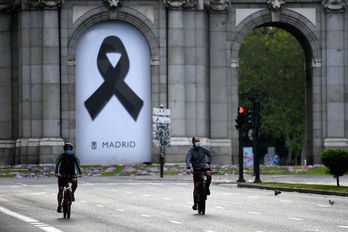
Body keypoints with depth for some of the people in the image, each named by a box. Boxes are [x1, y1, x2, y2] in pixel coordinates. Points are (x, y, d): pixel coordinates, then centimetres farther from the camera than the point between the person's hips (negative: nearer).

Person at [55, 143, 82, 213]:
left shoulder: (74, 157, -4)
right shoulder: (61, 156, -9)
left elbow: (77, 164, -12)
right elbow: (57, 165, -19)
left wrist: (79, 173, -29)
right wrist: (56, 173, -36)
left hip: (71, 175, 1)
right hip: (62, 175, -1)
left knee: (75, 181, -32)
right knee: (60, 190, -9)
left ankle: (72, 194, -8)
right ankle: (59, 205, 0)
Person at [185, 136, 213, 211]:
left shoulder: (202, 148, 3)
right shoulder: (190, 151, -8)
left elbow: (210, 154, 7)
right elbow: (188, 159, -24)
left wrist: (208, 163, -11)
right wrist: (188, 168, -42)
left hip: (204, 167, 2)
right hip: (196, 170, -2)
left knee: (209, 174, -32)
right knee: (196, 186, -5)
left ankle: (207, 188, -6)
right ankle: (195, 203, 6)